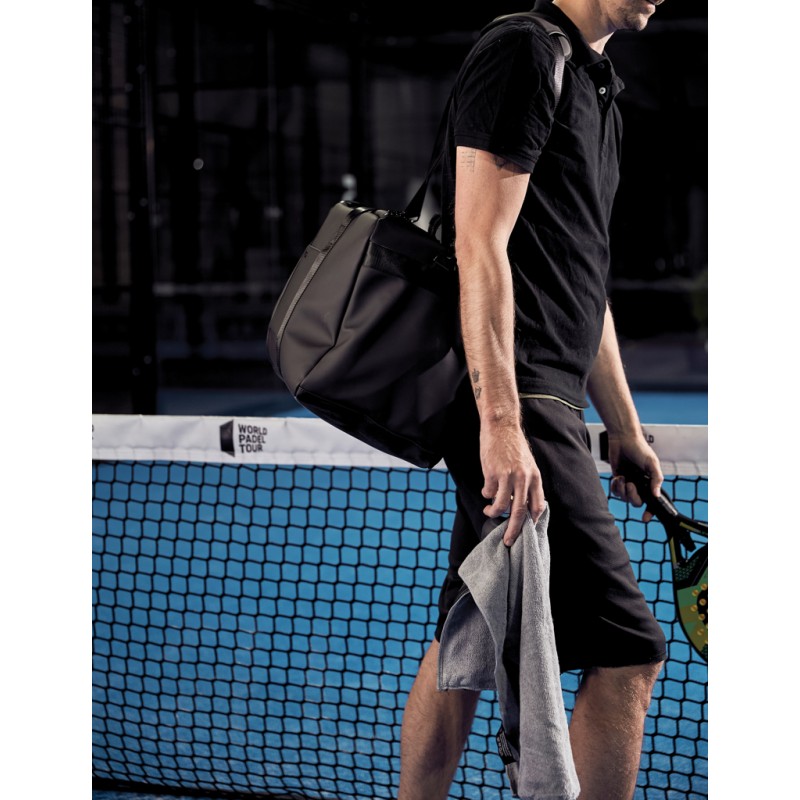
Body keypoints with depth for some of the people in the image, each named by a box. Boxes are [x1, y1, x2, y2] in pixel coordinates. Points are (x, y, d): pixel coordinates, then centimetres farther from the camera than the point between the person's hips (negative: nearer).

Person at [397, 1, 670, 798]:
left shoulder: (593, 84, 21)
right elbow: (480, 246, -18)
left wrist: (623, 427, 24)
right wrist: (500, 422, -24)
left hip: (542, 403, 10)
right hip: (510, 405, -10)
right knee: (626, 652, -10)